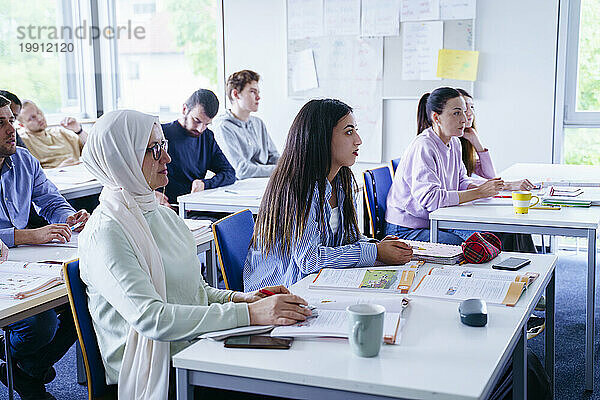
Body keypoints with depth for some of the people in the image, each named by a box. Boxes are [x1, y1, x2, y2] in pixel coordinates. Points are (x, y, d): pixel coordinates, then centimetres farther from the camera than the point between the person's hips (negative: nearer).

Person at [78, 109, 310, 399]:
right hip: (157, 374, -7)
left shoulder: (162, 214, 13)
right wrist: (248, 313, -28)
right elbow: (150, 318, -25)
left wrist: (239, 298, -2)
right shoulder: (104, 234, -13)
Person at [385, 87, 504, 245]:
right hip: (406, 231, -9)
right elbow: (430, 198, -30)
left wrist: (480, 187, -7)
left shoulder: (454, 143, 6)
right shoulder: (422, 146, -22)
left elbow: (461, 180, 17)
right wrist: (479, 192, -28)